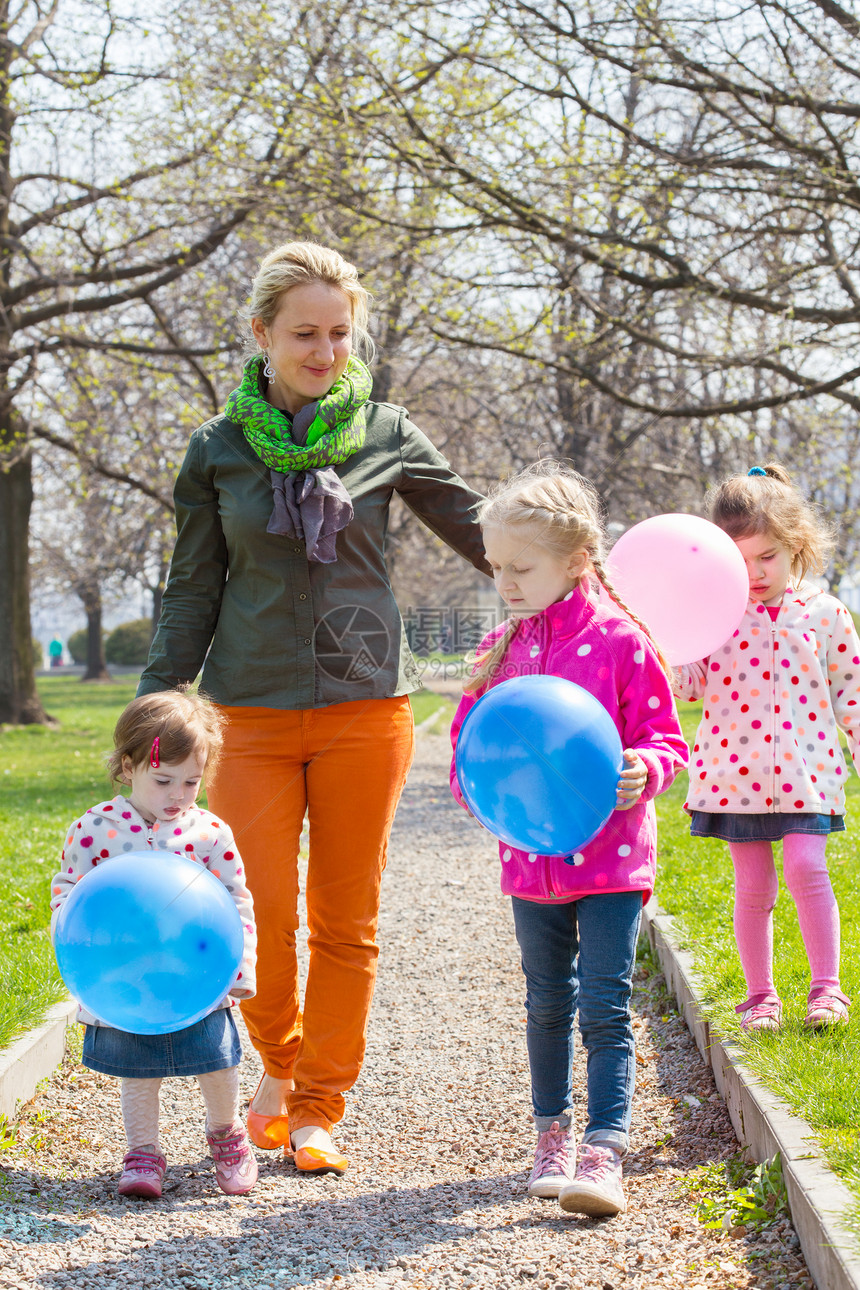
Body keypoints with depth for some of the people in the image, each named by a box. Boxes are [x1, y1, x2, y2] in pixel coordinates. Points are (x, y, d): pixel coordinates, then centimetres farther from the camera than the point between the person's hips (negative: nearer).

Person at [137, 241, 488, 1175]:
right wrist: (154, 706, 4)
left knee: (346, 920, 4)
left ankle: (318, 1107, 17)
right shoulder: (220, 450, 5)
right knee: (258, 911, -5)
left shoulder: (386, 437, 4)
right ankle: (278, 1065, 23)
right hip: (252, 712, 0)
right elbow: (192, 593, 10)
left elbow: (484, 532, 8)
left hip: (364, 711, 0)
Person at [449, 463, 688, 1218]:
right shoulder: (502, 650, 6)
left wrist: (642, 770, -26)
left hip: (611, 853, -5)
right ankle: (552, 1130, 31)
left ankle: (604, 1152, -8)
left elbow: (664, 737, -5)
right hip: (531, 858, 5)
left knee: (605, 1009, -7)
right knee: (548, 1005, 16)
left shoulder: (620, 642, -9)